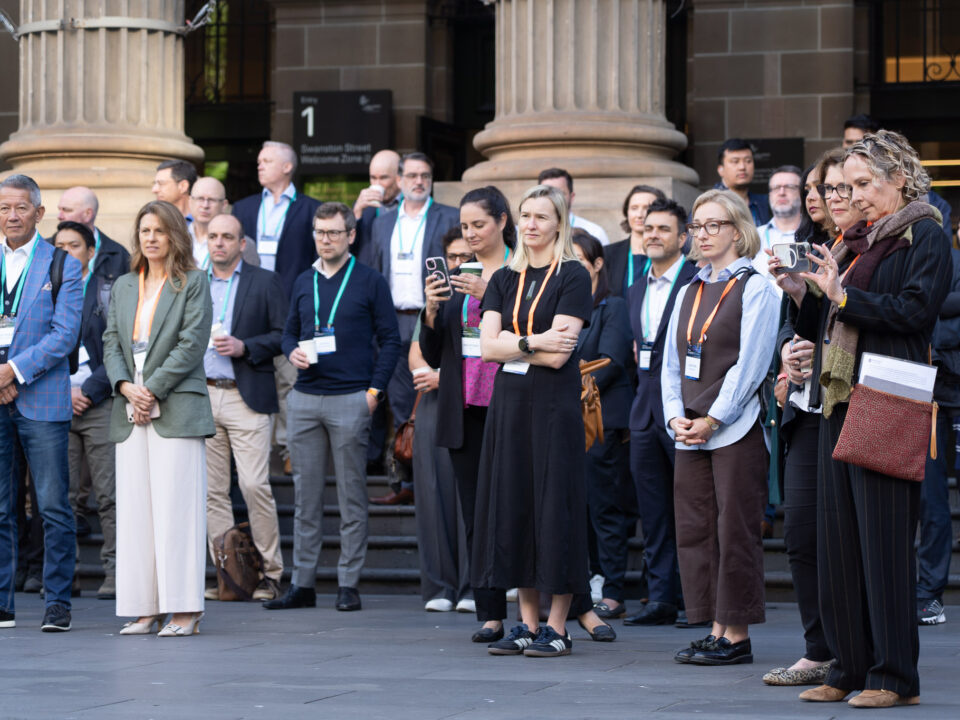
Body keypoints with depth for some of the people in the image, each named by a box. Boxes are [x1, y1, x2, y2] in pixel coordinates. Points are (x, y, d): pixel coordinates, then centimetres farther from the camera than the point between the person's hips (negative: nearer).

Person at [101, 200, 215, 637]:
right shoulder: (123, 286, 18)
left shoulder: (193, 283, 2)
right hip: (130, 414, 5)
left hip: (177, 409, -5)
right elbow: (111, 343, 13)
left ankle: (184, 610, -7)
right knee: (134, 510, 3)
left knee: (177, 507, -8)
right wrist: (126, 387, -6)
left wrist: (153, 389, -12)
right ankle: (143, 609, 6)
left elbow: (192, 343, -6)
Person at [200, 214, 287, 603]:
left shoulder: (265, 282, 4)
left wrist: (244, 347, -13)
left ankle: (269, 572, -1)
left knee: (254, 484, -10)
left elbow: (284, 334, 0)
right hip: (202, 398, 4)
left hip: (246, 397, -4)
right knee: (213, 491, 3)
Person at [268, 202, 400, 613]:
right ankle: (302, 584, 9)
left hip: (351, 399, -4)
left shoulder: (370, 282, 1)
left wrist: (374, 390, -8)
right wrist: (293, 352, -2)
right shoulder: (304, 282, 14)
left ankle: (348, 583, 4)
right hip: (305, 397, 4)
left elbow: (389, 339, 0)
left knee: (352, 497, 0)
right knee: (305, 495, 5)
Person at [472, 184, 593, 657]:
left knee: (554, 505, -4)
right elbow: (487, 346, 1)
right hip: (509, 403, 5)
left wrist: (511, 345, -5)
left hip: (554, 404, -5)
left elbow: (559, 355, -12)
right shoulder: (504, 279, 13)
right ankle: (528, 624, 12)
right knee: (513, 506, 5)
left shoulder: (573, 277, -3)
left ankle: (557, 628, 1)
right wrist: (532, 341, -11)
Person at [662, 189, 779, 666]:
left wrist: (711, 420, -13)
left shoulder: (755, 289, -4)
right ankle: (716, 630, 12)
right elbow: (671, 363, 15)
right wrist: (676, 418, -1)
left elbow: (750, 365, -10)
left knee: (735, 531, -4)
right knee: (695, 531, 6)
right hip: (690, 432, 7)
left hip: (736, 430, -7)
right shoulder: (689, 292, 16)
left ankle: (737, 636, 0)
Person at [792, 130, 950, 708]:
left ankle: (895, 676, -4)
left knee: (884, 538, -8)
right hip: (841, 400, 8)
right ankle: (851, 668, 14)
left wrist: (843, 295, -16)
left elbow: (914, 311, -15)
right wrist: (801, 293, 4)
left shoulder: (925, 237, -2)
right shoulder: (857, 241, 21)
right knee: (838, 535, 7)